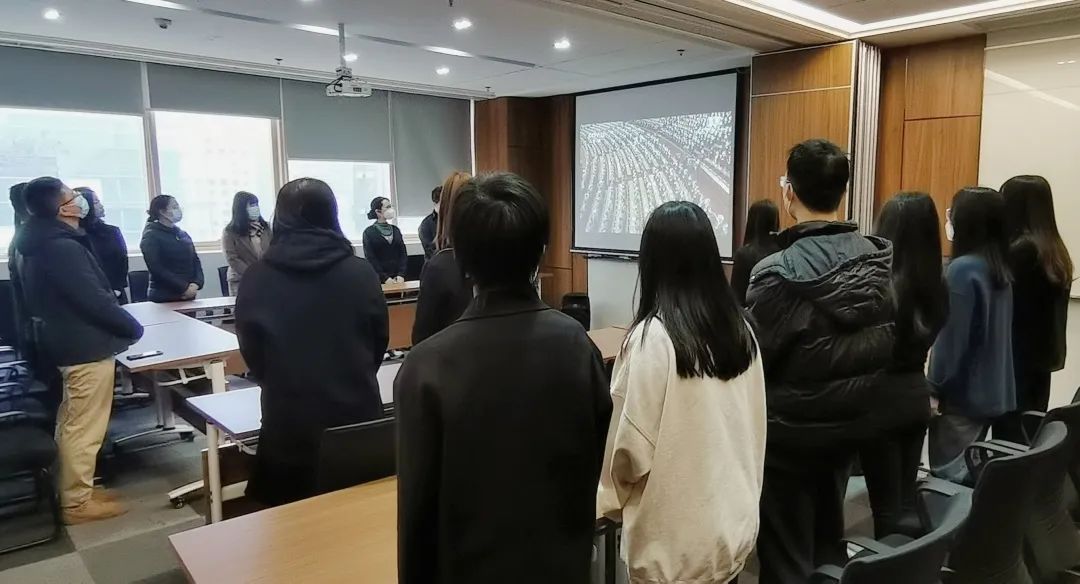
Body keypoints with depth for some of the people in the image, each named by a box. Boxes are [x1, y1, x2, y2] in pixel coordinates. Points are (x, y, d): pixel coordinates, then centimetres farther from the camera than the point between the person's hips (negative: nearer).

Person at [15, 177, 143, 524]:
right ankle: (77, 503, 10)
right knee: (84, 429, 0)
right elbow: (94, 300, -25)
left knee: (72, 425, 19)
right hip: (88, 347, -11)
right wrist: (133, 328, -11)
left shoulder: (42, 244, 10)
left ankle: (74, 491, 30)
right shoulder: (63, 248, -23)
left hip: (70, 344, 11)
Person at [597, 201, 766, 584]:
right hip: (734, 522, 6)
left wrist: (611, 498, 3)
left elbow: (632, 447, -17)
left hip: (674, 536, -5)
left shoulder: (652, 336, -21)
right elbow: (754, 427, 7)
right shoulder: (740, 330, -3)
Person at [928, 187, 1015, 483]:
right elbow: (995, 331, 12)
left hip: (964, 392, -8)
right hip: (991, 390, 8)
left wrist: (935, 388, -10)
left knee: (948, 474, 1)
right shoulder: (1001, 268, 6)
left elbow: (952, 337, -18)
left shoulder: (963, 269, -19)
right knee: (969, 469, 18)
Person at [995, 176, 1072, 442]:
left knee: (1010, 437, -1)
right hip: (1042, 357, 9)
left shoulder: (1019, 250, -18)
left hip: (1016, 358, -9)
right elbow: (1047, 308, 12)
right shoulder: (1056, 250, 10)